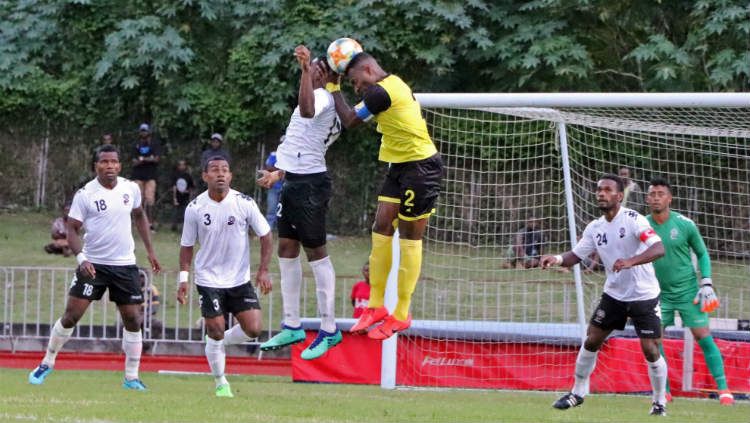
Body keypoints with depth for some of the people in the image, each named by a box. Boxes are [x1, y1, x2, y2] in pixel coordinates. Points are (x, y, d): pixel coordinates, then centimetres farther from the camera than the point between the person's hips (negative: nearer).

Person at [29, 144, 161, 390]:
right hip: (93, 264, -3)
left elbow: (139, 216, 20)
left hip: (125, 265, 3)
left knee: (133, 320, -1)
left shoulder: (131, 189, 2)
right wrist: (81, 257, -24)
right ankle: (47, 363, 11)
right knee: (71, 315, -6)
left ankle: (132, 378, 9)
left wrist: (149, 251, 17)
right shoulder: (85, 194, -9)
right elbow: (72, 229, -8)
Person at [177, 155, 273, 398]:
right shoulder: (195, 208, -7)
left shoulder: (244, 203, -8)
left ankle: (220, 343, 22)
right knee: (216, 332, -6)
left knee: (253, 329, -8)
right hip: (208, 280, -1)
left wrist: (263, 271, -7)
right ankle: (221, 384, 11)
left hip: (240, 279, 1)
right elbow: (187, 245, 3)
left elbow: (266, 236, 0)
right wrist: (183, 279, -3)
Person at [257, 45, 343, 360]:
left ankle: (329, 330, -2)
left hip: (309, 184, -10)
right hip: (294, 182, 10)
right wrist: (279, 174, 32)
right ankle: (292, 326, 21)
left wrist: (305, 69, -41)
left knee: (316, 252, -6)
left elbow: (307, 110, -38)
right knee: (286, 250, 13)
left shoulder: (324, 98, -12)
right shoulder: (317, 101, 19)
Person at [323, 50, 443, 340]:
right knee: (381, 229, 6)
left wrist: (334, 89, 4)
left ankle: (401, 315, 3)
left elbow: (349, 120, -9)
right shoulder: (394, 83, 11)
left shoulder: (380, 92, -19)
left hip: (420, 166, -10)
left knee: (409, 239, -3)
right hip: (400, 166, 10)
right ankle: (376, 306, 10)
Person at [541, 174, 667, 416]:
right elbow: (576, 255, 6)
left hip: (644, 296, -5)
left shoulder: (633, 220, -19)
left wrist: (630, 261, -47)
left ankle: (660, 402, 11)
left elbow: (659, 249, -31)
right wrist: (557, 259, -17)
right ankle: (577, 393, 22)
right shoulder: (595, 228, -1)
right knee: (591, 341, 5)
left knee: (651, 351, -9)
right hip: (614, 294, 5)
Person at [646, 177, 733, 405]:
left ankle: (723, 388, -3)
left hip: (688, 292, -2)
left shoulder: (684, 224, -8)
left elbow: (702, 254, 4)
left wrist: (706, 284, -6)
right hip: (659, 293, 2)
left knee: (703, 337, -8)